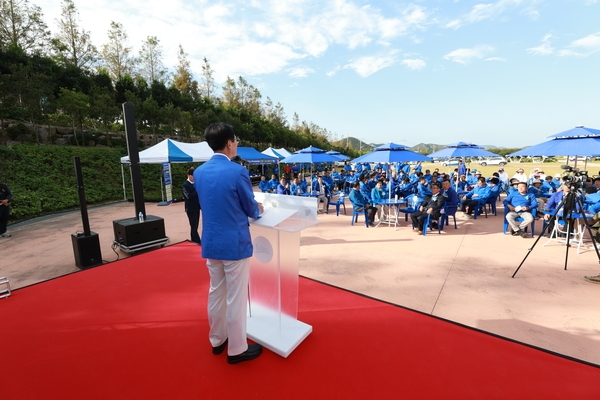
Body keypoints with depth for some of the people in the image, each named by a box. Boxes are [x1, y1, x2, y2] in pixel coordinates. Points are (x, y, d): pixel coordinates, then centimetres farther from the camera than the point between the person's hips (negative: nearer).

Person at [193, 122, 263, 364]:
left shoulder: (199, 173, 4)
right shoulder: (237, 171, -17)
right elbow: (252, 210, -8)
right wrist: (259, 208, 16)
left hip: (210, 243, 7)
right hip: (235, 243, -6)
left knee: (216, 293, 20)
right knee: (236, 297, 7)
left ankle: (217, 340, 38)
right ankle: (237, 349, 24)